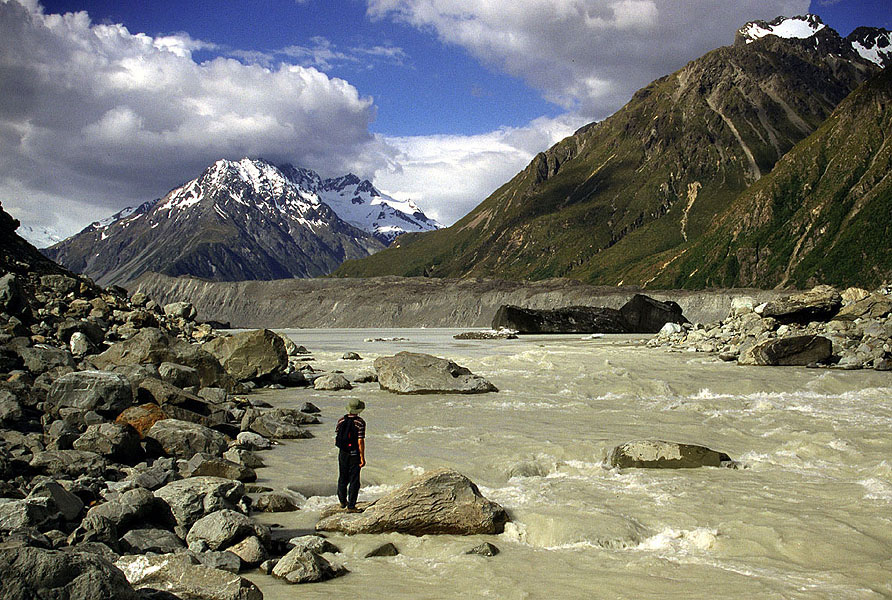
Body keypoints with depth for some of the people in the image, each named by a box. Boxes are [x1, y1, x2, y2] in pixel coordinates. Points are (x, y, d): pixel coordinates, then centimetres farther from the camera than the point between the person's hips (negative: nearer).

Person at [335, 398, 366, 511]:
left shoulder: (341, 421, -2)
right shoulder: (360, 422, -15)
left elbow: (336, 438, 4)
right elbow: (360, 441, -17)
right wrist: (362, 457, -13)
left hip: (343, 453, 4)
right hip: (355, 454, -4)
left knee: (343, 478, 18)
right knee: (354, 480, 3)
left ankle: (343, 501, 30)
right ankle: (351, 505, 3)